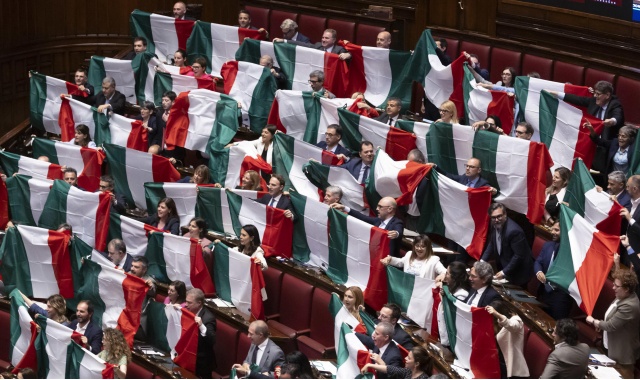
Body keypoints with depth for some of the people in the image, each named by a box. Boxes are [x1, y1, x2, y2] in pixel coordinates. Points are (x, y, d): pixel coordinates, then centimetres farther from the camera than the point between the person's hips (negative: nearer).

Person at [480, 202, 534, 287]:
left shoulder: (514, 231, -32)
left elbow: (519, 255, -28)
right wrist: (483, 260, -3)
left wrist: (505, 272, -25)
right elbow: (492, 244, 8)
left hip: (518, 272, -7)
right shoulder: (495, 225, -7)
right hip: (503, 266, 7)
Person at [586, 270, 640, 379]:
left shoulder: (629, 306, -31)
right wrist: (600, 323, 3)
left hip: (623, 353, -10)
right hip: (615, 349, 10)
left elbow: (611, 326, -26)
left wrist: (593, 321, -11)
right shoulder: (622, 297, 1)